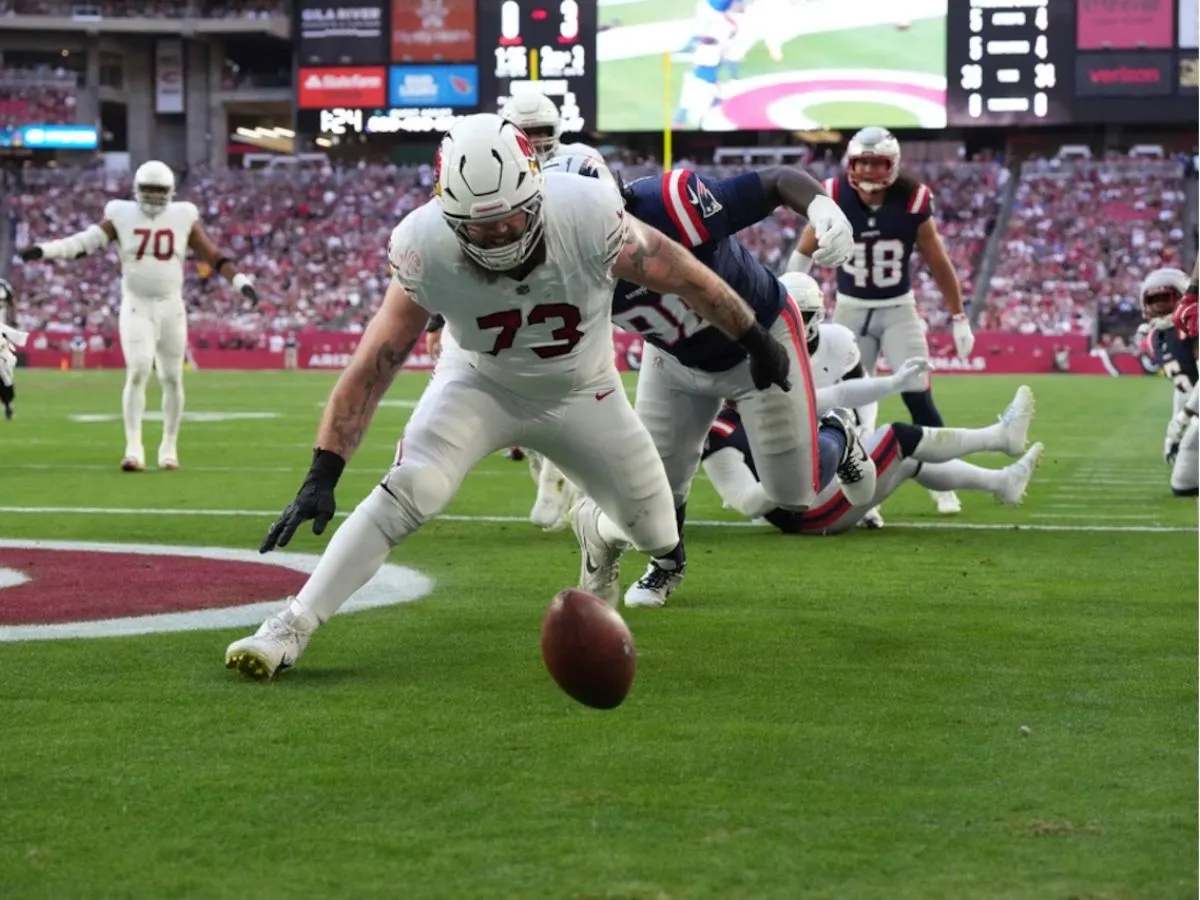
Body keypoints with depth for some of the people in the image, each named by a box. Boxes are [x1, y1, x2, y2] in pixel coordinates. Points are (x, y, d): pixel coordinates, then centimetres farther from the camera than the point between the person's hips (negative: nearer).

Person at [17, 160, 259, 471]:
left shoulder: (183, 217, 2)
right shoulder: (122, 216, 0)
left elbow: (213, 255, 2)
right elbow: (86, 242, -6)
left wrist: (240, 281, -9)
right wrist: (43, 250, -18)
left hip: (172, 307, 2)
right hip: (136, 307, -2)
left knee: (172, 378, 7)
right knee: (138, 371, -16)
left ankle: (169, 447, 22)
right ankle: (133, 448, -17)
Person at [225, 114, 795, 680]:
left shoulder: (587, 217, -34)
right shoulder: (426, 248, -31)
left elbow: (685, 277, -17)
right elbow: (373, 367, -27)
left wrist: (755, 339, -3)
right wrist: (321, 476, -32)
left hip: (581, 394, 2)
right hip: (481, 383, -2)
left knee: (654, 531, 9)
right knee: (408, 494, -25)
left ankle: (604, 548, 48)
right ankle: (290, 627, -20)